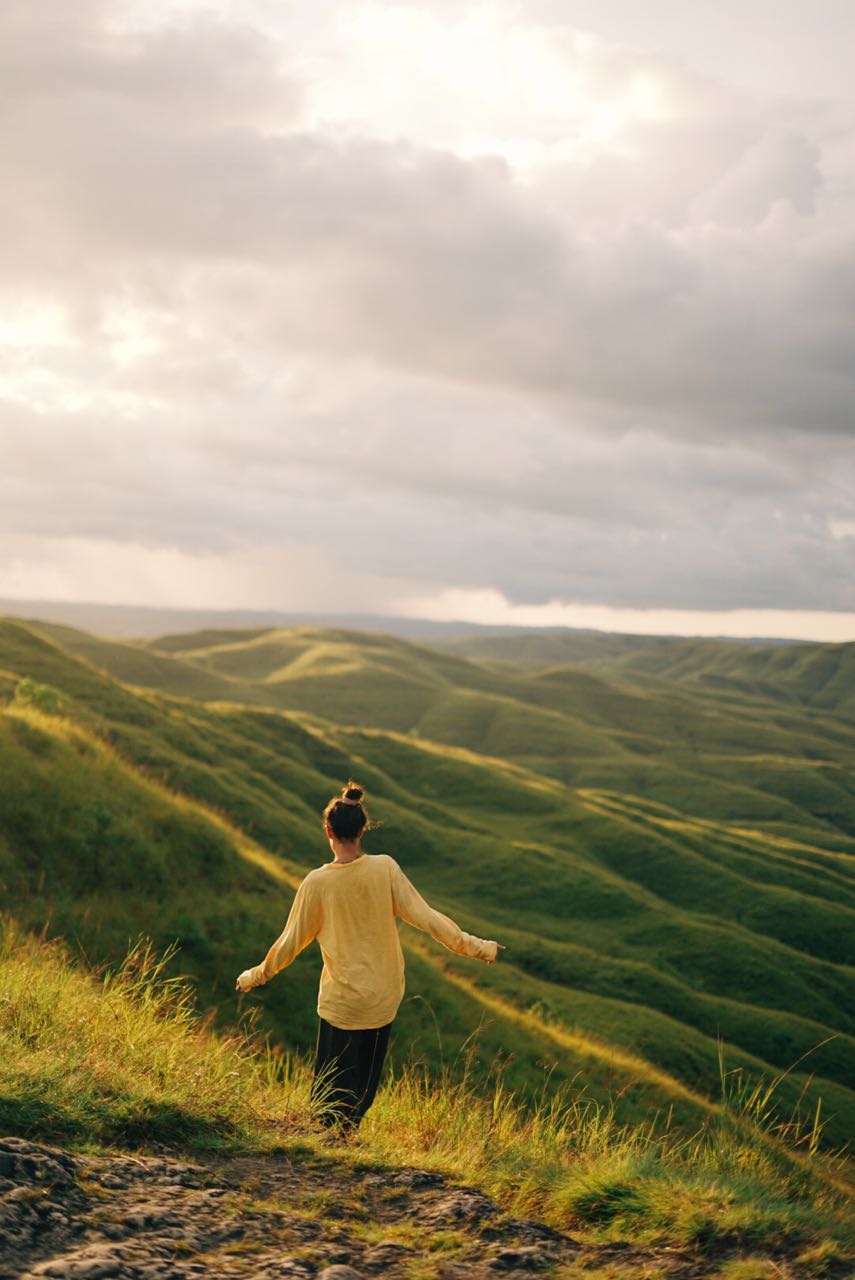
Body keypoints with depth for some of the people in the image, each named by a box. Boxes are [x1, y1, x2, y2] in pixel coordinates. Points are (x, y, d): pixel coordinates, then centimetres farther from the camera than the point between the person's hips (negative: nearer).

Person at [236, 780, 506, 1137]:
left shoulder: (316, 883, -14)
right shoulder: (385, 868, -10)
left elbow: (290, 942, -5)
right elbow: (424, 917, -9)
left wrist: (256, 975, 12)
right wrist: (474, 946, 1)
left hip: (341, 1003, -3)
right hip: (384, 1000, 3)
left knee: (330, 1093, 9)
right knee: (365, 1083, 20)